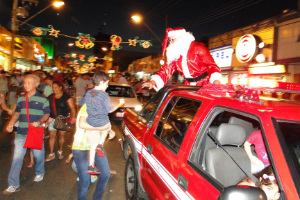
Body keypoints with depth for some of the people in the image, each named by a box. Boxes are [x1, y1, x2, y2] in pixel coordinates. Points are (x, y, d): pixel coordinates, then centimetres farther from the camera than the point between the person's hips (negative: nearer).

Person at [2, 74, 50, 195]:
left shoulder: (42, 99, -4)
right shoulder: (20, 98, 8)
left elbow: (46, 114, -2)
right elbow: (17, 112, 17)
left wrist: (39, 122, -21)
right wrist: (11, 123, 1)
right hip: (21, 134, 3)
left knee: (38, 155, 12)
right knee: (17, 159, 2)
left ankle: (40, 173, 41)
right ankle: (13, 185, 11)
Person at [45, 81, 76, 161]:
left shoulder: (66, 97, -8)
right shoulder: (50, 97, 3)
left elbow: (72, 107, -15)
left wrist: (73, 116, -30)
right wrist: (47, 119, 2)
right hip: (53, 119, 2)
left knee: (61, 135, 10)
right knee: (52, 136, 2)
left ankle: (60, 151, 29)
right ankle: (51, 154, 14)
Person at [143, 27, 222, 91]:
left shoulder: (197, 47, -6)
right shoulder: (174, 54, 9)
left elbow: (211, 65, -14)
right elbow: (167, 69, -1)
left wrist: (216, 80, -34)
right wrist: (153, 82, -19)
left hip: (204, 84, -5)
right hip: (189, 85, 5)